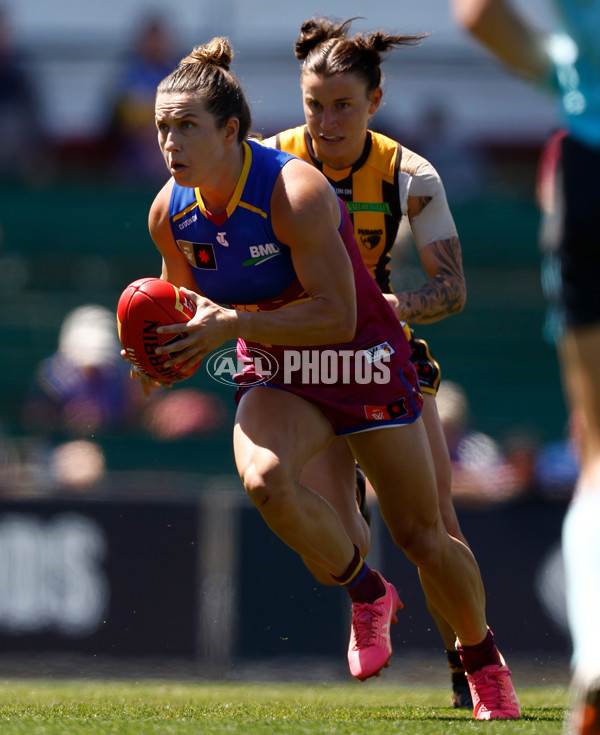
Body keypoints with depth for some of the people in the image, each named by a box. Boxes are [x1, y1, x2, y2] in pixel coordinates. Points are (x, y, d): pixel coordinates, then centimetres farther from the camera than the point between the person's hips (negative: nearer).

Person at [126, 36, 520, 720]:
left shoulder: (295, 193, -27)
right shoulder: (170, 213, -8)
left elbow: (335, 315, -28)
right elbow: (190, 304, 10)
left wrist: (233, 323, -35)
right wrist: (171, 353, -12)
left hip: (363, 362, -4)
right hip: (275, 375, 4)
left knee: (422, 537, 1)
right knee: (264, 478, -30)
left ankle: (483, 656, 29)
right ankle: (367, 595, -6)